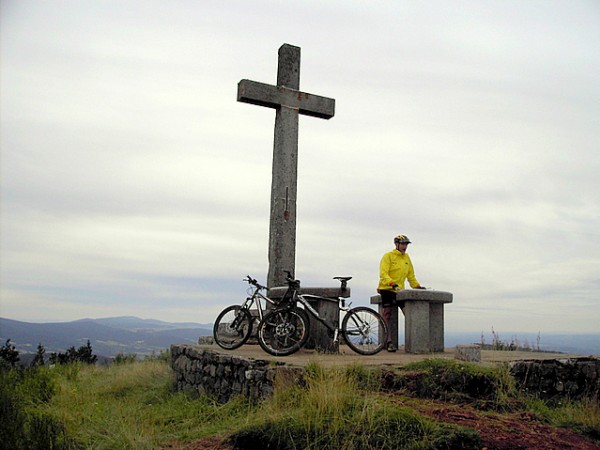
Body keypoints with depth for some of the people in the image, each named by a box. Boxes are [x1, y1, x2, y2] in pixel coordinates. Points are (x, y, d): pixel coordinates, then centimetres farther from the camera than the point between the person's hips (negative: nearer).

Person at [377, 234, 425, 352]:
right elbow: (383, 274, -14)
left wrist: (417, 286, 12)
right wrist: (392, 284, -28)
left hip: (400, 290, 5)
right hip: (387, 289, -5)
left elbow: (411, 275, 23)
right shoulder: (388, 256, -4)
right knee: (387, 315, -5)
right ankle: (389, 341, -3)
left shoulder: (406, 257, 16)